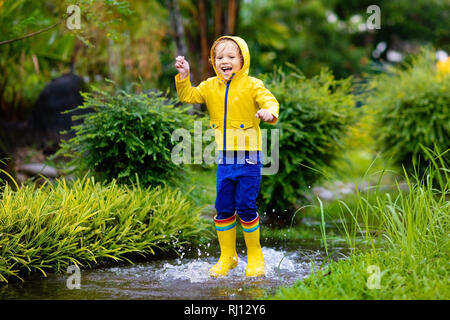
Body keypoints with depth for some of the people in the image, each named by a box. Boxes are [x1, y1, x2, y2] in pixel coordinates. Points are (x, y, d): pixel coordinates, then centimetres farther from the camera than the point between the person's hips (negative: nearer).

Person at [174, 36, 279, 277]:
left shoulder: (251, 85, -6)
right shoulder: (211, 87, 8)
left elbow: (269, 101, -17)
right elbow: (188, 96, 10)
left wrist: (269, 112, -39)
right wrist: (183, 77, -5)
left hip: (248, 157, -5)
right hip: (224, 158, 5)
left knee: (246, 206, -4)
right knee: (223, 208, 6)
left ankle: (255, 257, 12)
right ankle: (227, 257, 19)